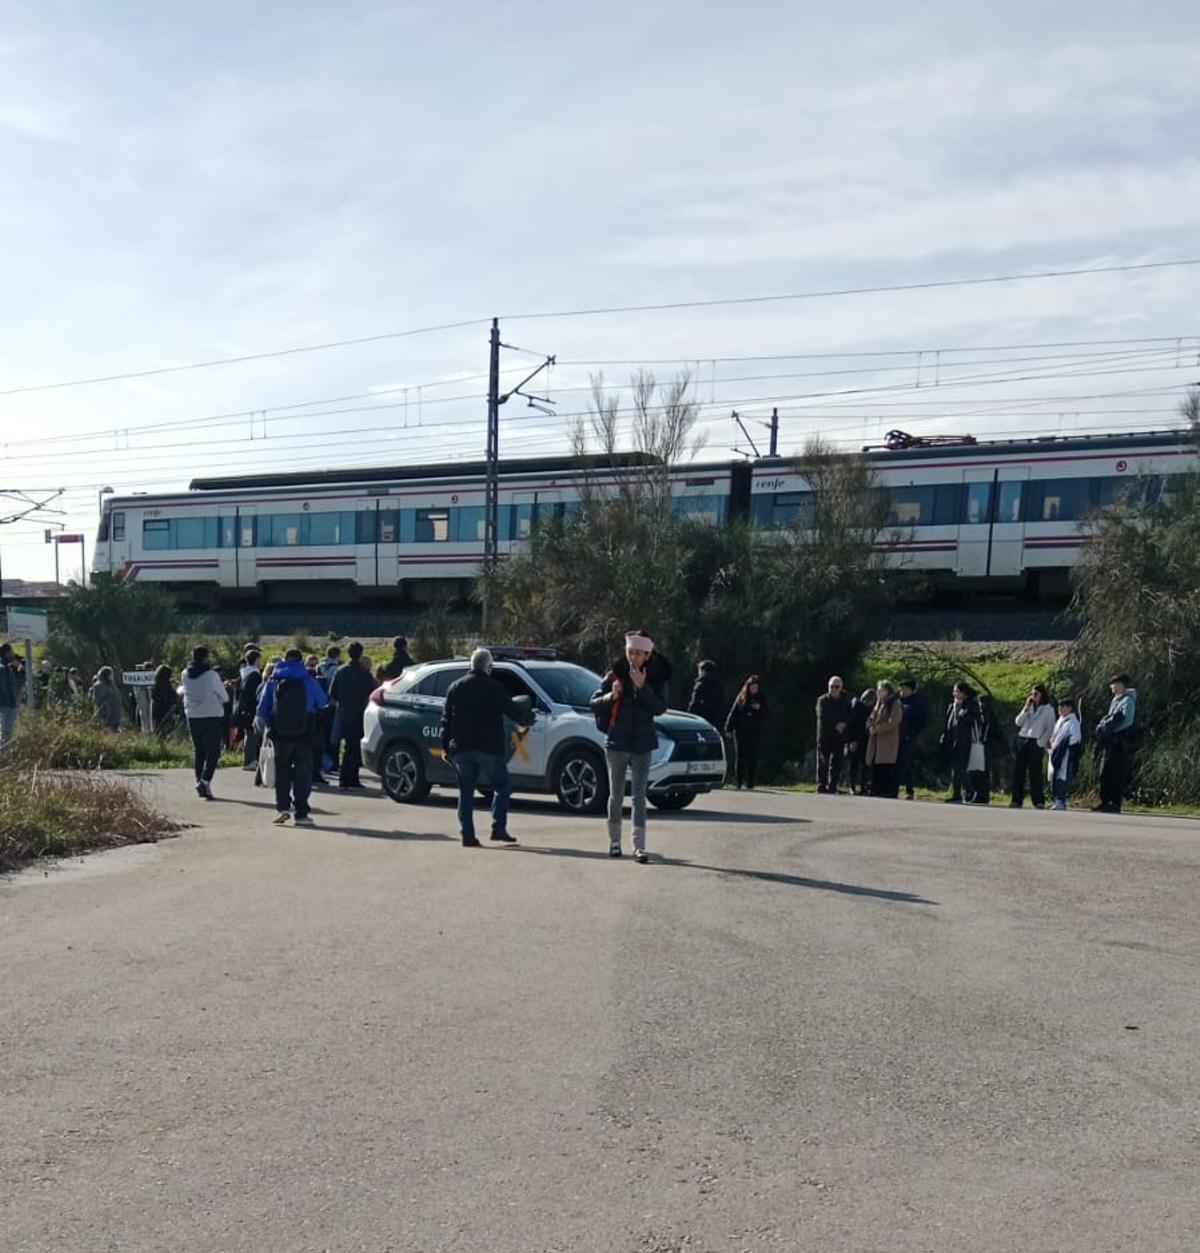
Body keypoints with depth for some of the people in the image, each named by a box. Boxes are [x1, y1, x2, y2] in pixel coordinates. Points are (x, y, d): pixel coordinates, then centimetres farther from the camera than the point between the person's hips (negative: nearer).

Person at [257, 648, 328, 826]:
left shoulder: (272, 681, 2)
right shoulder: (309, 681, -1)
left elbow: (262, 709, 2)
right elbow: (322, 704, 8)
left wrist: (269, 727, 16)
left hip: (280, 734, 1)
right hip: (304, 736, -1)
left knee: (282, 771, 13)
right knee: (303, 773, 5)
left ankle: (282, 806, 0)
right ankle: (301, 813, 3)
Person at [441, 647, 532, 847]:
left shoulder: (455, 687, 10)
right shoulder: (493, 687, -4)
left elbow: (446, 720, 9)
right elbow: (512, 711, -2)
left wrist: (446, 747, 12)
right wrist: (527, 719, 19)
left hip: (461, 749, 4)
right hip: (488, 748, -4)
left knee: (465, 792, 9)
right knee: (502, 787, 7)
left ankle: (467, 835, 4)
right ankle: (498, 829, -3)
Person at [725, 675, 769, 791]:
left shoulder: (762, 699, 7)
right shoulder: (741, 698, 4)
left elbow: (766, 716, 6)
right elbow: (733, 713, 4)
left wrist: (760, 709, -13)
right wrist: (728, 728, -3)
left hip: (754, 733, 0)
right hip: (740, 732, 0)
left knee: (752, 759, -3)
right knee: (741, 757, 2)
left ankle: (750, 784, 1)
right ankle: (739, 782, 9)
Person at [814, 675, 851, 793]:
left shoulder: (846, 701, 10)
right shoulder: (822, 700, 3)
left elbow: (850, 718, 5)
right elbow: (822, 717, -8)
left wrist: (843, 724, -14)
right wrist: (836, 725, -12)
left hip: (839, 738, 2)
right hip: (825, 736, -2)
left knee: (836, 764, 1)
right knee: (823, 762, -4)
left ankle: (832, 787, 5)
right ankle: (821, 786, -5)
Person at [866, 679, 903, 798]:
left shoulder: (895, 704, -7)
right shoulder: (879, 703, 20)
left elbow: (893, 722, -16)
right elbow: (872, 719, 22)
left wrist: (877, 729, -13)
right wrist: (871, 727, 0)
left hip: (888, 742, -8)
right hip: (876, 743, 8)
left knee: (886, 770, -11)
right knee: (875, 769, 7)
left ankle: (890, 794, -9)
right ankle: (876, 793, 12)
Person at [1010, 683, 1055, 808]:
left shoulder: (1048, 709, 2)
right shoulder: (1028, 707, 17)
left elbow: (1050, 729, -1)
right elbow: (1018, 722, 8)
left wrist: (1041, 742, -10)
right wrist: (1026, 709, -2)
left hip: (1036, 743, -5)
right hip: (1022, 740, 5)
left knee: (1035, 773, -8)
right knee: (1018, 771, 1)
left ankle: (1039, 801, -5)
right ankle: (1016, 800, 5)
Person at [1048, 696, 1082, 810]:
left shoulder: (1073, 722, -5)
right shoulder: (1059, 721, 21)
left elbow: (1076, 737, -17)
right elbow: (1053, 735, 29)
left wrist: (1061, 745, -14)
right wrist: (1052, 743, 9)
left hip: (1065, 753, -8)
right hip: (1055, 753, 9)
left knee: (1061, 777, -12)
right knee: (1054, 777, 7)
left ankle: (1061, 802, -13)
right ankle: (1057, 800, 13)